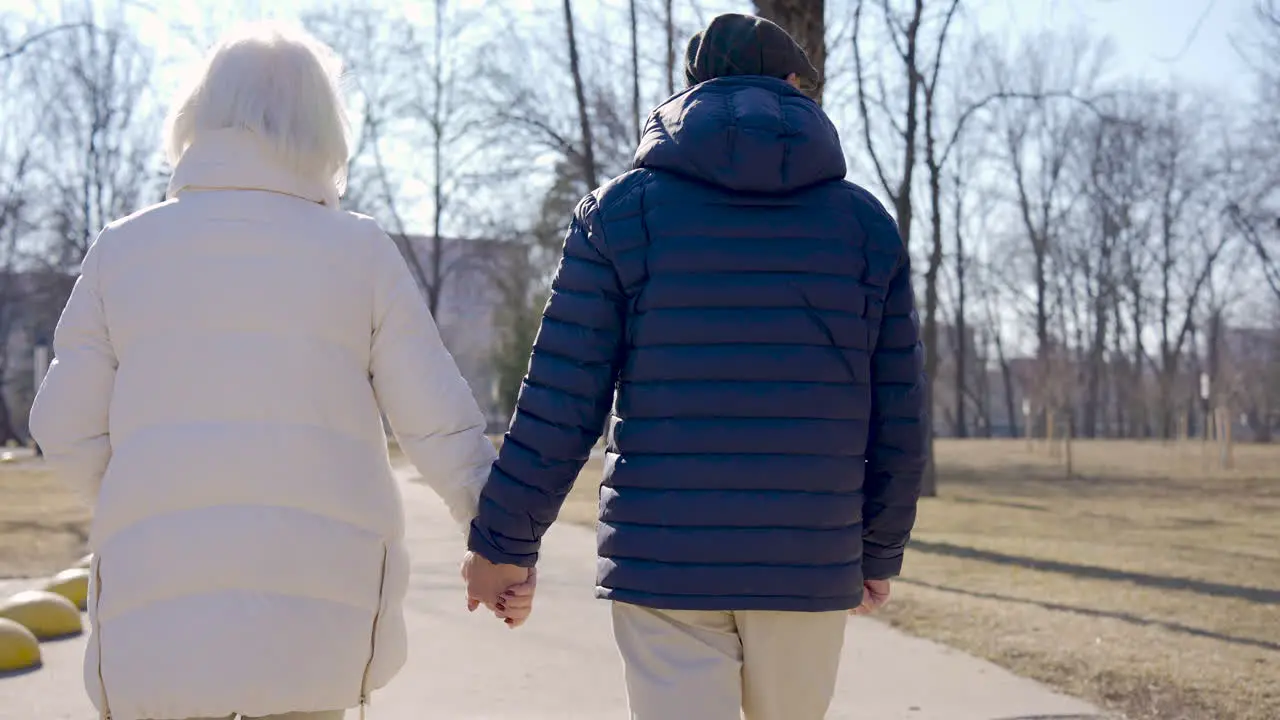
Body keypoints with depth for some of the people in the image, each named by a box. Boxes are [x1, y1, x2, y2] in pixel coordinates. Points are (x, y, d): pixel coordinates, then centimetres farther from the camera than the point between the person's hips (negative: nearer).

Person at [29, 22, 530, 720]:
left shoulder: (121, 248, 5)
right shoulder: (361, 250, 2)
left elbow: (68, 431, 6)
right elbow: (440, 425, 1)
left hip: (160, 603, 0)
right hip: (315, 610, 0)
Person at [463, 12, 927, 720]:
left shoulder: (621, 211, 1)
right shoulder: (865, 223, 6)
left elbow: (560, 404, -3)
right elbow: (898, 416, 7)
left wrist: (502, 541, 6)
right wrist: (879, 551, 19)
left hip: (662, 565, -2)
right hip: (811, 571, 2)